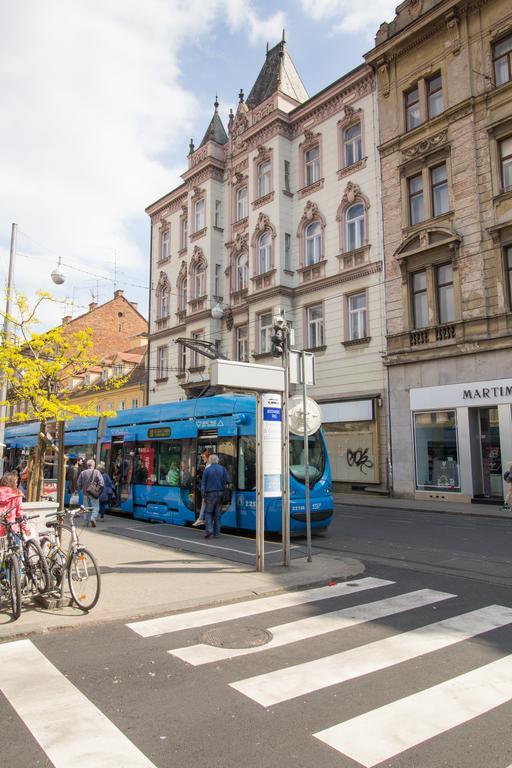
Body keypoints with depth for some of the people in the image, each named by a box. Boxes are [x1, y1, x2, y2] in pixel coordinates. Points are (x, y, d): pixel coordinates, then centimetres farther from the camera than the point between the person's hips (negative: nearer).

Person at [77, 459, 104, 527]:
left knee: (86, 507, 13)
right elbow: (101, 481, -13)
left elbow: (79, 483, 2)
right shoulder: (96, 472, -6)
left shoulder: (83, 472, 2)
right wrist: (100, 489, -2)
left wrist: (81, 489, 18)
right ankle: (93, 518, -21)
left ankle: (87, 521, 14)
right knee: (96, 507, 1)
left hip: (85, 493, 3)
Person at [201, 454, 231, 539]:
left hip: (211, 493, -2)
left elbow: (203, 483, -1)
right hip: (220, 493, 2)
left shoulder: (207, 470, -1)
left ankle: (209, 529, -12)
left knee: (208, 512, 6)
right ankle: (217, 533, 9)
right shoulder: (222, 469, 4)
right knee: (218, 513, 8)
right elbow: (228, 481, 0)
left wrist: (203, 494, 2)